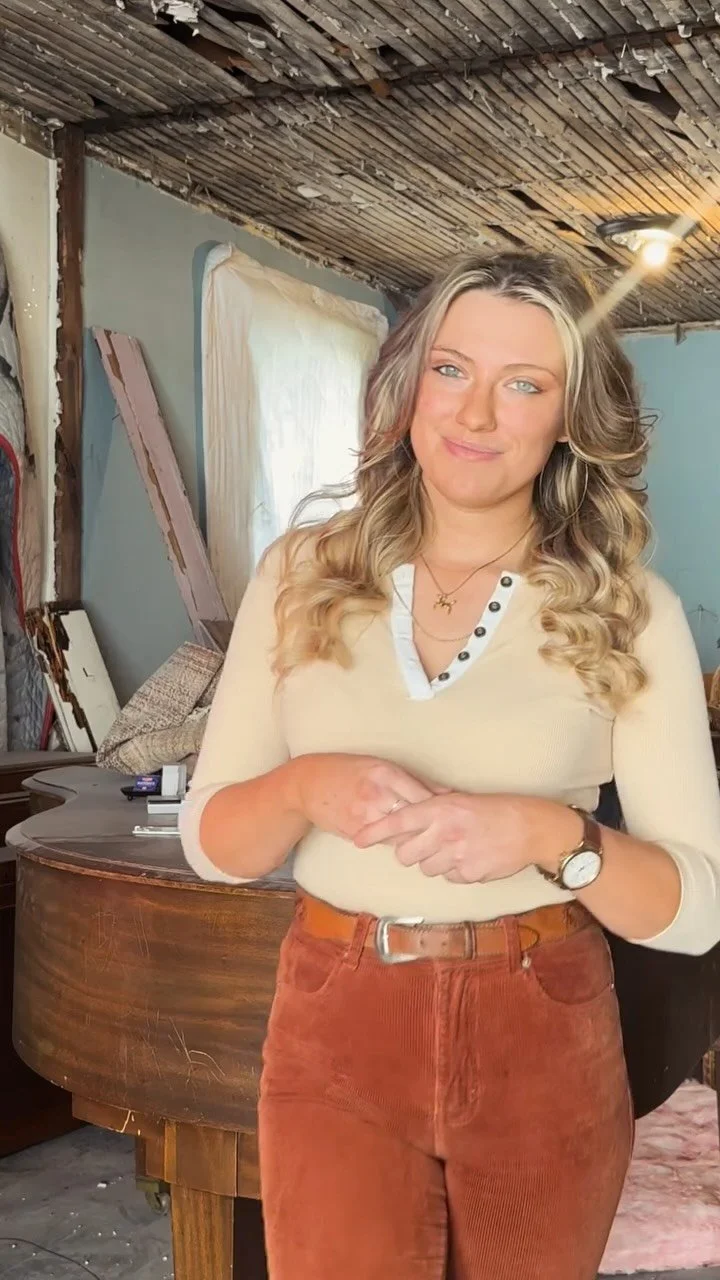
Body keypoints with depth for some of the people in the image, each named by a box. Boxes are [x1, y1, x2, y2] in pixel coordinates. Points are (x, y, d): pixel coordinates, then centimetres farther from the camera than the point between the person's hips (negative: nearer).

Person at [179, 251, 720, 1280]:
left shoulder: (629, 613, -6)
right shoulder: (302, 576, -1)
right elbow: (211, 842, 1)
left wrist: (549, 834, -25)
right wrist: (307, 788, -20)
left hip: (542, 1040, 0)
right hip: (335, 1029, 1)